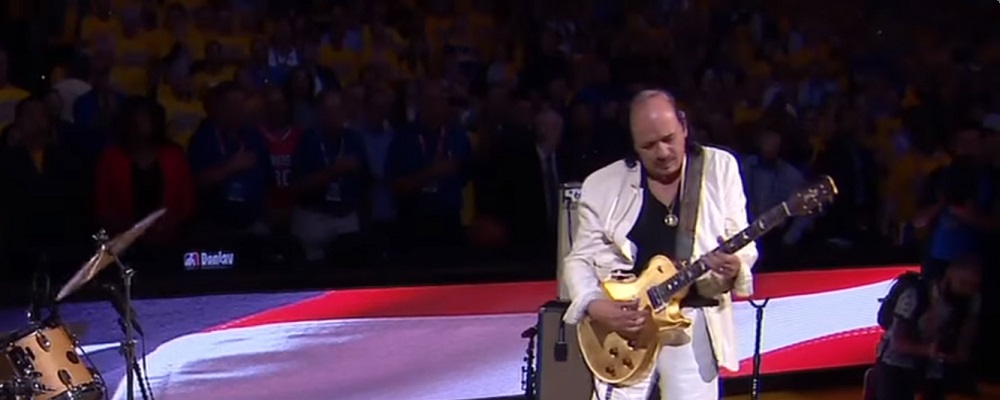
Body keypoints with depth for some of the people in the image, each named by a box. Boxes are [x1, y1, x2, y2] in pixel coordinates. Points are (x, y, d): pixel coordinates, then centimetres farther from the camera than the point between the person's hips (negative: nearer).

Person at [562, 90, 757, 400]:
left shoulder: (720, 168, 5)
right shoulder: (602, 185, 4)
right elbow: (580, 259, 7)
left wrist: (734, 267, -20)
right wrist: (595, 305, -12)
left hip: (694, 320, 0)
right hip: (622, 322, 0)